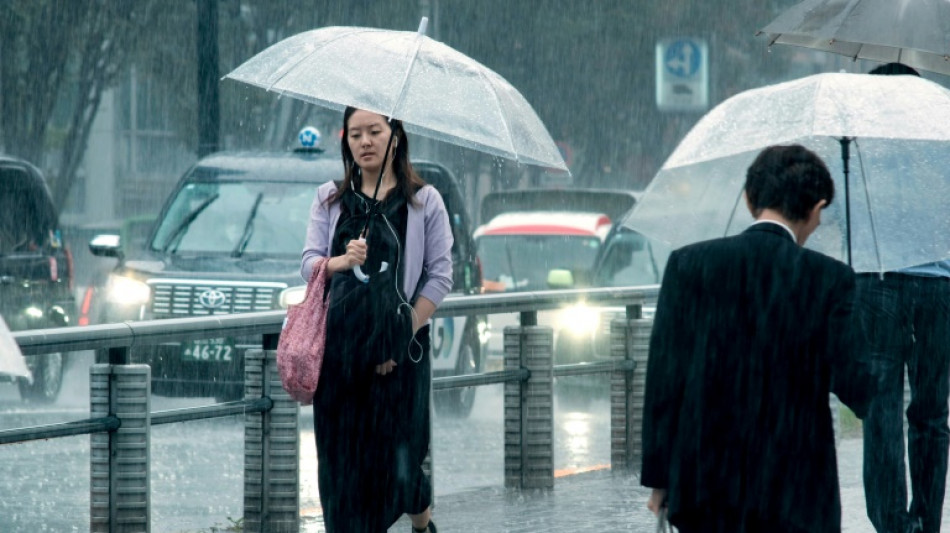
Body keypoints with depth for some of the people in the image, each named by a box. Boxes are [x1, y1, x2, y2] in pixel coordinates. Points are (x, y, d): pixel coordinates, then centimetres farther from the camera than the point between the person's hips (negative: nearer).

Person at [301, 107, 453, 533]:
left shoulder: (423, 201, 3)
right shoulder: (330, 199, 10)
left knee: (396, 455, -2)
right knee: (340, 451, -3)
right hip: (339, 345, 2)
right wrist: (342, 261, -19)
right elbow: (308, 264, 3)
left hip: (400, 351, -2)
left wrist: (405, 334, -11)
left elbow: (440, 276, -1)